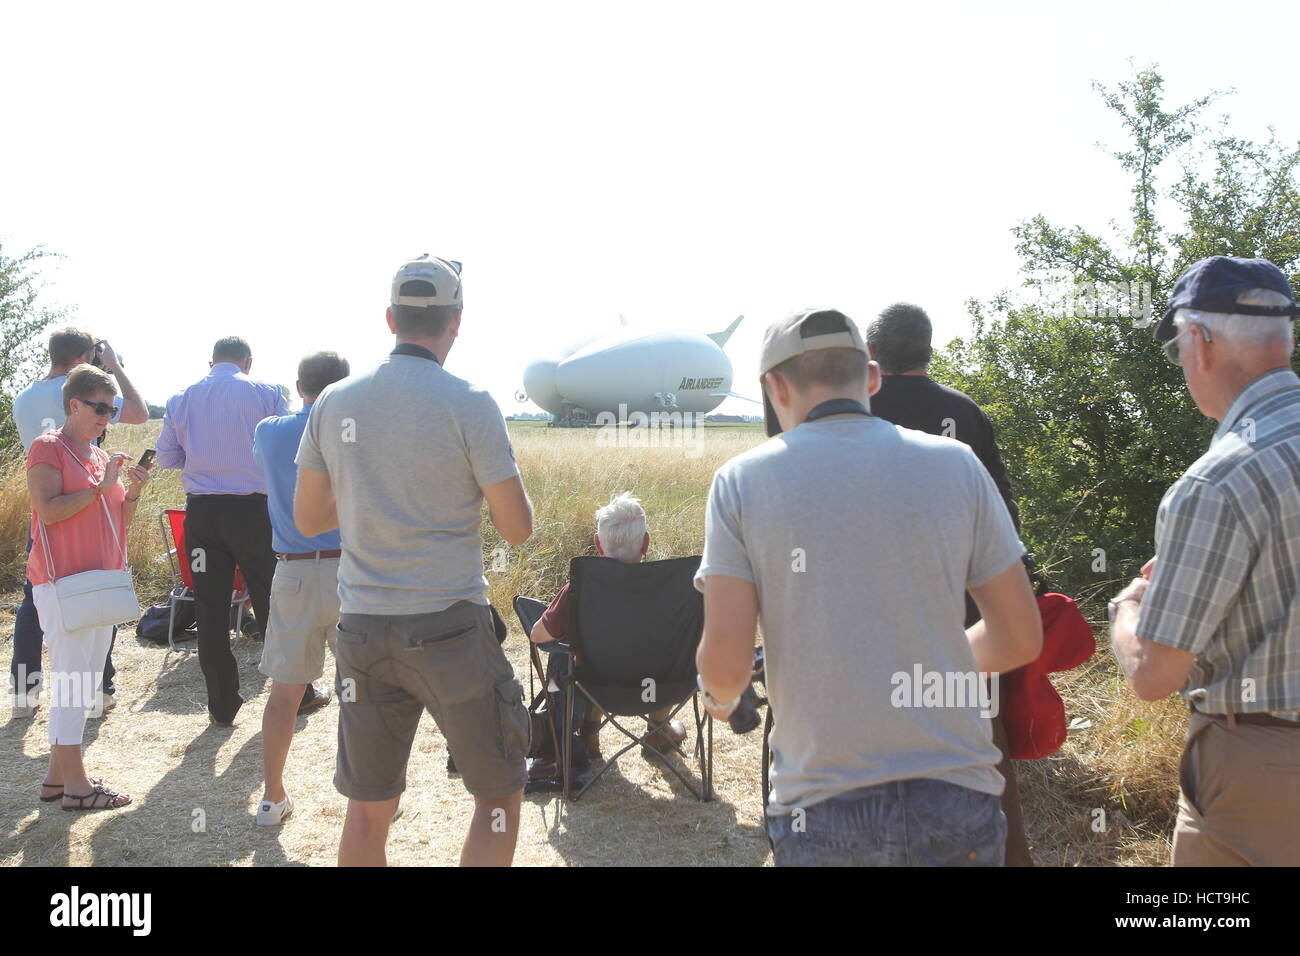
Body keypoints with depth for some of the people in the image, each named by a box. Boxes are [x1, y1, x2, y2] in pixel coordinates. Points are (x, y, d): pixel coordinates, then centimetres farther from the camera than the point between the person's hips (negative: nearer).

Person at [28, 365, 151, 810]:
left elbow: (117, 523, 19)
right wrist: (101, 486, -17)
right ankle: (74, 784, 0)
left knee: (85, 681, 10)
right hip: (62, 581, -8)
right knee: (72, 679, -6)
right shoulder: (47, 448, -5)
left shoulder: (101, 457, 18)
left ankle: (57, 776, 19)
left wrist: (134, 491, 3)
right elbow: (48, 510, -17)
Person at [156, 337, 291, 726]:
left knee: (211, 610, 8)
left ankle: (222, 705, 13)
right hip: (253, 509, -2)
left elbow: (166, 456, 8)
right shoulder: (267, 393, -4)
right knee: (272, 603, 11)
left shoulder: (181, 399, 4)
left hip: (202, 512, 2)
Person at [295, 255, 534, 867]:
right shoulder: (469, 405, -10)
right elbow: (517, 529, -7)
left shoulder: (334, 402, 4)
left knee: (367, 808, 16)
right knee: (499, 796, 12)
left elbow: (309, 519, 12)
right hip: (448, 627, -5)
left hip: (361, 628, 5)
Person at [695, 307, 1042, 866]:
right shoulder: (955, 464, -2)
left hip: (821, 811, -1)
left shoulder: (742, 480, -6)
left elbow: (724, 664, -11)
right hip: (954, 801, 1)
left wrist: (720, 697, 12)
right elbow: (1021, 639, 2)